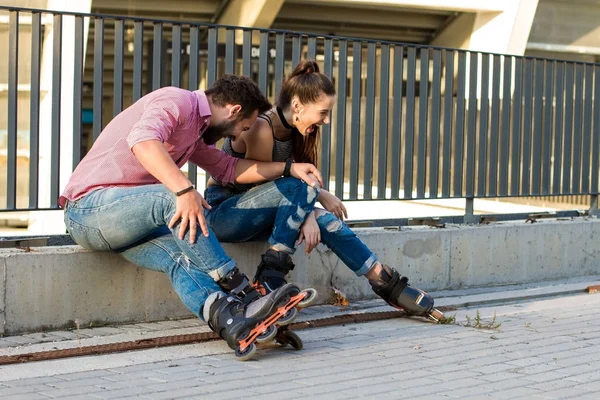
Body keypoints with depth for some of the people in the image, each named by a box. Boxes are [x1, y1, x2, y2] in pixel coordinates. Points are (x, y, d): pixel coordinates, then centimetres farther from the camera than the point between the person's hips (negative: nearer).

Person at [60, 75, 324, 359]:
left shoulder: (194, 133, 23)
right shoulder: (177, 101, -10)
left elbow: (229, 169, 32)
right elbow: (142, 141, -29)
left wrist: (289, 168, 24)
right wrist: (185, 190, -38)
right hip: (89, 205, -8)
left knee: (181, 255, -21)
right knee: (176, 200, -31)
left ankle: (228, 319, -47)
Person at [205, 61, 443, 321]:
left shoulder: (293, 132, 3)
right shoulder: (261, 128, -23)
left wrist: (308, 215, -24)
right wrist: (319, 195, -16)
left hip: (255, 213, 8)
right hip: (221, 211, -8)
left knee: (325, 221, -11)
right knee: (296, 187, -30)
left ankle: (388, 284, -6)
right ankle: (269, 279, -26)